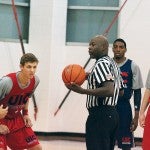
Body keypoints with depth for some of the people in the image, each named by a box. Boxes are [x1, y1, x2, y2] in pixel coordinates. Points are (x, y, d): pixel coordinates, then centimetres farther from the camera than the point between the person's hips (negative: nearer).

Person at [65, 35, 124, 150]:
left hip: (100, 115, -10)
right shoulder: (112, 64, 17)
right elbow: (121, 91, 24)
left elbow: (109, 90, -25)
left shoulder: (101, 64, -13)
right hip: (112, 113, 10)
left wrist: (83, 91, -29)